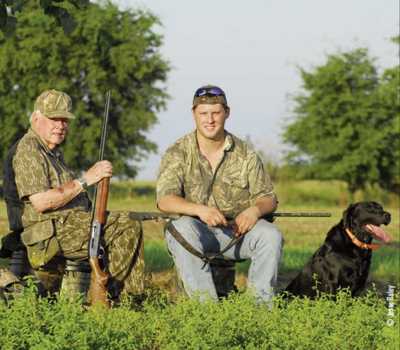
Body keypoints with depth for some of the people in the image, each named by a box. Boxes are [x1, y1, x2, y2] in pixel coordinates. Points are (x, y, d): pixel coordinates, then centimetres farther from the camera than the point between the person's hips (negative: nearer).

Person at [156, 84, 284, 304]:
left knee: (271, 234, -26)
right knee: (182, 227, -35)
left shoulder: (244, 154, 7)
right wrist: (200, 209, -33)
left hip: (236, 230, 2)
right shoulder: (178, 154, 0)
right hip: (196, 229, -2)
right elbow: (165, 200, -14)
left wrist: (256, 209, -19)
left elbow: (268, 198, 7)